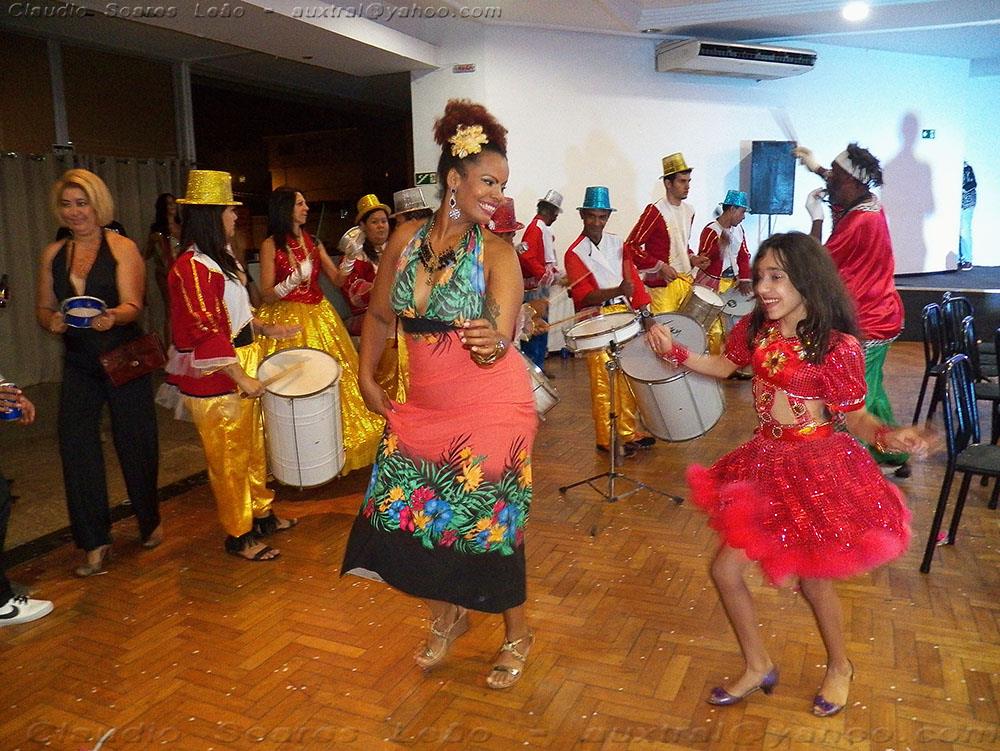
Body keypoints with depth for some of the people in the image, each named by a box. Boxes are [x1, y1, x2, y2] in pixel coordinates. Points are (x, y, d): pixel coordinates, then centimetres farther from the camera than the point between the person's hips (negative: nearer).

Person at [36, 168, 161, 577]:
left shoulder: (122, 248, -5)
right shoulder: (52, 254, 8)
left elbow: (133, 306, -13)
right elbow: (43, 307, 10)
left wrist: (111, 317, -34)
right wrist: (52, 321, -12)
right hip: (78, 363, 4)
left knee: (135, 442, 6)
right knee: (75, 444, -2)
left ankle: (150, 522, 29)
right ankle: (95, 541, 10)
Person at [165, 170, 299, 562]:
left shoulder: (222, 258, 12)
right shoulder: (192, 267, -19)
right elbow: (205, 332, -23)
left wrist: (265, 328, 13)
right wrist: (242, 378, -22)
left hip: (242, 365, 10)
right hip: (215, 378, -10)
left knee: (254, 445, 19)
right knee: (229, 457, 3)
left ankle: (261, 514, 35)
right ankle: (239, 536, 16)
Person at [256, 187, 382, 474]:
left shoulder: (313, 241, 10)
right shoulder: (271, 245, -5)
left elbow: (338, 279, 8)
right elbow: (267, 295, -9)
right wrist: (294, 279, -24)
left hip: (319, 317, 5)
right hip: (287, 321, -5)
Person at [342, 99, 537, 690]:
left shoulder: (497, 252, -11)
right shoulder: (406, 241, 0)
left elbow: (499, 340, -21)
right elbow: (380, 315, 13)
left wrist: (491, 345, -42)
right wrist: (367, 377, 9)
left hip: (491, 409, -4)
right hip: (423, 407, 4)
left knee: (489, 524, 4)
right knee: (405, 514, 7)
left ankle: (518, 634, 32)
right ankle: (448, 618, 37)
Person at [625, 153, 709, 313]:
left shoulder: (688, 210, 10)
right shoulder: (655, 211, -13)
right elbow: (631, 246, -16)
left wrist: (692, 258, 5)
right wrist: (659, 266, -20)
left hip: (686, 280, 7)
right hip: (662, 283, -7)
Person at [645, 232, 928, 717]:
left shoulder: (837, 347, -19)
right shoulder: (756, 329, -3)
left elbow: (855, 419, -12)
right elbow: (723, 366, 14)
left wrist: (890, 436, -33)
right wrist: (672, 350, 1)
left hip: (815, 468, -6)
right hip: (766, 460, 6)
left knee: (810, 577, 11)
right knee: (725, 568, 7)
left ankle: (839, 666, 43)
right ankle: (757, 666, 31)